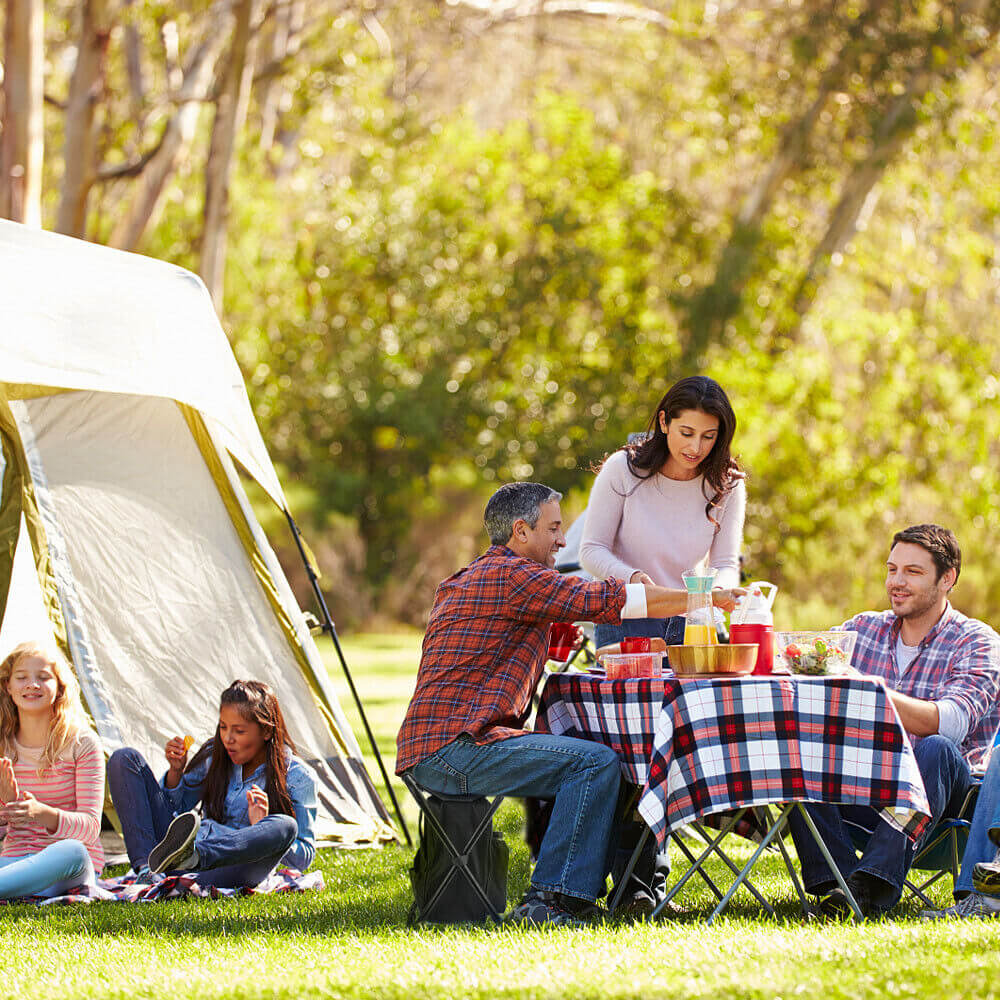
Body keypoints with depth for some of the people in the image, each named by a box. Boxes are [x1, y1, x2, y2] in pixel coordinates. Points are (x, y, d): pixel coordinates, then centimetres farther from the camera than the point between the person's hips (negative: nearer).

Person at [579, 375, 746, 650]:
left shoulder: (727, 484, -2)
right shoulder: (622, 469, -10)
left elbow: (726, 565, -2)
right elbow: (592, 550, -9)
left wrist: (715, 590, -26)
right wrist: (632, 578, -29)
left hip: (690, 626, 2)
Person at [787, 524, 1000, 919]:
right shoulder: (864, 629, 13)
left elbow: (951, 723, -22)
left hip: (946, 795, -4)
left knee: (936, 749, -35)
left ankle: (874, 883, -42)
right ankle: (836, 880, -31)